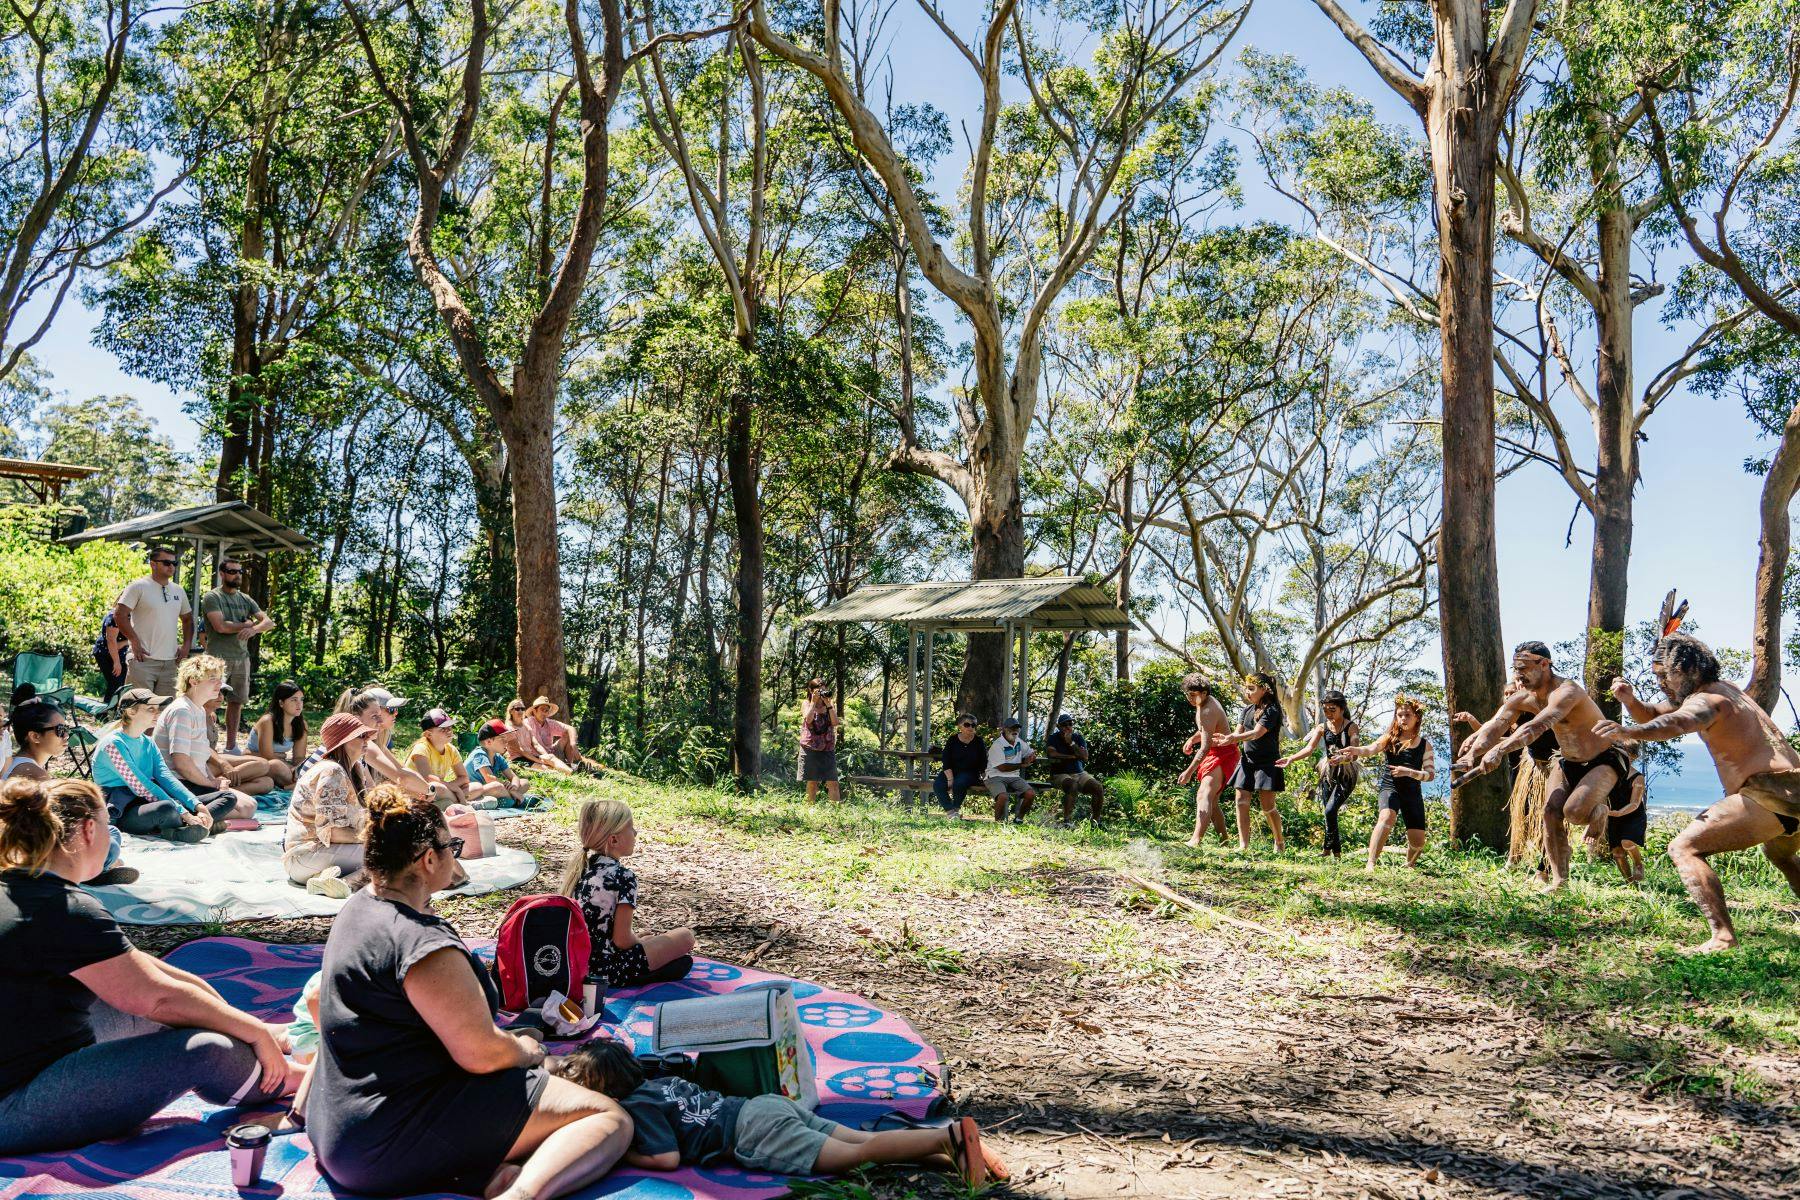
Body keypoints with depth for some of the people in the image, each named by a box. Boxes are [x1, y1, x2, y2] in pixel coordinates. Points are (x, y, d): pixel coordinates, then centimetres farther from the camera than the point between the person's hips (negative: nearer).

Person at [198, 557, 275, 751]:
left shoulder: (245, 599, 15)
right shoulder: (212, 597, -3)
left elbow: (269, 622, 5)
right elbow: (220, 626, -16)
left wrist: (254, 629, -17)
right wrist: (247, 625, -4)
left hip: (242, 657, 6)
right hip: (219, 658, -6)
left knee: (237, 701, 10)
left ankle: (231, 746, 18)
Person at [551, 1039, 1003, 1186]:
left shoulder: (635, 1108, -3)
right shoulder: (660, 1079, 21)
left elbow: (668, 1157, -14)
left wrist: (623, 1155, 2)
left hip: (757, 1132, -8)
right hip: (769, 1105, 8)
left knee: (856, 1154, -15)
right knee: (864, 1140, -1)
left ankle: (949, 1137, -24)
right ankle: (953, 1144, -11)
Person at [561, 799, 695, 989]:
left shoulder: (577, 867, 4)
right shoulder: (624, 877, -20)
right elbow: (622, 939, -20)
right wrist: (641, 941, 1)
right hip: (609, 969, -8)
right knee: (686, 936, 4)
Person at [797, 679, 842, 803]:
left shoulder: (830, 705, 9)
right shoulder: (806, 704, 3)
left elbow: (835, 722, -6)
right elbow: (808, 720, -16)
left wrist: (828, 704, -9)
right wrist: (813, 702, -13)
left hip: (828, 748, 2)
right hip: (810, 749, -2)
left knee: (832, 782, -4)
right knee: (812, 782, 2)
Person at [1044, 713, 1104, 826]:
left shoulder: (1078, 738, 10)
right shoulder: (1053, 739, 2)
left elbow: (1085, 757, -5)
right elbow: (1051, 754, -18)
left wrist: (1071, 743, -13)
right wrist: (1072, 757, -10)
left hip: (1080, 773, 4)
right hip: (1060, 775, -4)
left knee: (1099, 788, -19)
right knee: (1072, 785, -37)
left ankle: (1096, 820, -6)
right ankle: (1067, 820, -35)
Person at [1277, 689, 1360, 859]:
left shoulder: (1351, 727, -8)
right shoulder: (1322, 728, 3)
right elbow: (1309, 748, -10)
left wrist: (1342, 759, -40)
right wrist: (1291, 758, -27)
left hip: (1346, 775, -5)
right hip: (1328, 774, 5)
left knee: (1330, 810, -19)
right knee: (1330, 813, 6)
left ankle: (1329, 849, -11)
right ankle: (1337, 850, 17)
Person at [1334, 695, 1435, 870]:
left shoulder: (1424, 744, 4)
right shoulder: (1390, 738, 0)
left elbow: (1431, 774, -1)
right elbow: (1370, 750, -19)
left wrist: (1408, 772, -19)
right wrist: (1355, 750, -42)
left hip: (1413, 793, 2)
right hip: (1390, 788, -2)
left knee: (1418, 841, 2)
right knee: (1387, 817, -34)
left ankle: (1409, 866, 37)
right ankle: (1371, 864, -38)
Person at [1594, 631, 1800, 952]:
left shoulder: (1707, 699, -10)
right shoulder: (1723, 689, 21)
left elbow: (1677, 723, -35)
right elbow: (1653, 715, 25)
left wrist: (1628, 732, -53)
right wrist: (1630, 700, 2)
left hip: (1768, 794, -11)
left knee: (1684, 848, -17)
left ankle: (1723, 936, -30)